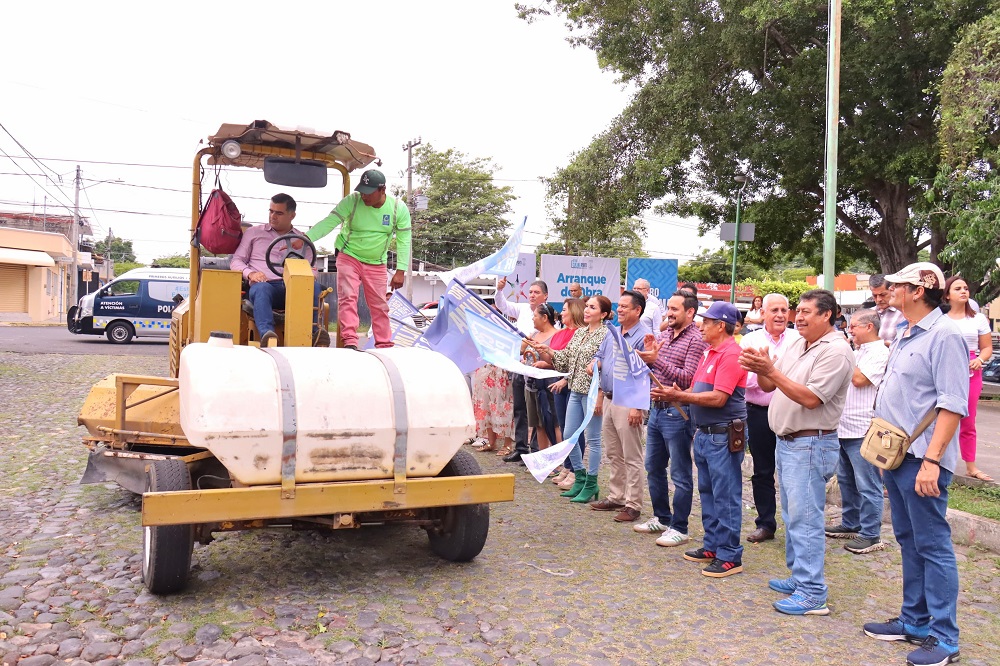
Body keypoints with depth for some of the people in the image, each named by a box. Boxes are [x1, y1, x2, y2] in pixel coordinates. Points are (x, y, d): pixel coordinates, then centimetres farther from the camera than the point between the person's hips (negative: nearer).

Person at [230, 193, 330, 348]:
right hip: (266, 284, -1)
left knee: (315, 287, -33)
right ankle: (266, 334, -61)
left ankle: (314, 332, -53)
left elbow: (312, 270, 18)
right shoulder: (253, 232, 23)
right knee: (261, 288, -40)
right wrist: (250, 273, -5)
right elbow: (236, 260, 18)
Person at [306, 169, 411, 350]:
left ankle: (385, 344, 17)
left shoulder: (399, 208, -13)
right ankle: (349, 341, -15)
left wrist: (400, 271, -13)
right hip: (349, 257, -1)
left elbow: (404, 241, -9)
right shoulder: (352, 201, -17)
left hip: (376, 263, 2)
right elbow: (329, 222, -22)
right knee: (348, 298, -13)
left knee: (379, 305, 7)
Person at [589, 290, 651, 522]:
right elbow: (601, 357, 25)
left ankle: (633, 505, 5)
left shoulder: (644, 336, -15)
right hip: (609, 399, 9)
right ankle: (616, 497, 28)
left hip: (627, 403, -9)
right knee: (613, 454, 17)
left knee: (631, 457, -1)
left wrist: (637, 407, -23)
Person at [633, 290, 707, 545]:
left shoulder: (696, 340, -13)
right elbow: (650, 371, 15)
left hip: (677, 413, -8)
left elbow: (688, 379, -20)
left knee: (680, 474, 2)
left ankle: (679, 528, 11)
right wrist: (647, 356, -4)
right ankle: (661, 518, 32)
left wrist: (657, 360, -24)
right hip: (656, 409, 8)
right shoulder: (664, 335, 10)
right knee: (653, 468, 17)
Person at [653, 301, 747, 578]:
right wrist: (674, 395, -5)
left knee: (725, 498, -3)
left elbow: (718, 398, -23)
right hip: (704, 434, 10)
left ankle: (730, 557, 5)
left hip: (723, 437, -10)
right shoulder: (709, 353, 15)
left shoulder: (730, 354, -16)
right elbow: (697, 392, 14)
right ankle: (712, 546, 27)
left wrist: (679, 396, -18)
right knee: (708, 493, 16)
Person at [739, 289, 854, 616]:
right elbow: (768, 386, 12)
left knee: (805, 518, -8)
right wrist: (760, 368, -9)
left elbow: (810, 398, -22)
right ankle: (799, 577, 27)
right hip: (787, 441, 9)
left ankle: (812, 594, -4)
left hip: (811, 445, -9)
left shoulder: (836, 351, -14)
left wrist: (771, 371, -23)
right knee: (793, 516, 16)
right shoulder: (796, 346, 12)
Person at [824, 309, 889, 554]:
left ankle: (871, 535, 2)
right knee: (846, 480, 18)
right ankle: (850, 524, 30)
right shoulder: (857, 352, 19)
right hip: (844, 427, 10)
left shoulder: (879, 352, -11)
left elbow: (859, 379, -21)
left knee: (867, 485, -4)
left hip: (862, 430, -10)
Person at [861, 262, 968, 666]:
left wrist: (931, 460, -24)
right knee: (909, 541, 16)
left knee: (933, 546, -1)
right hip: (896, 453, 9)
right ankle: (915, 621, 27)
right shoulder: (905, 334, 14)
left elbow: (952, 405, -19)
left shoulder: (944, 335, -14)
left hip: (922, 459, -9)